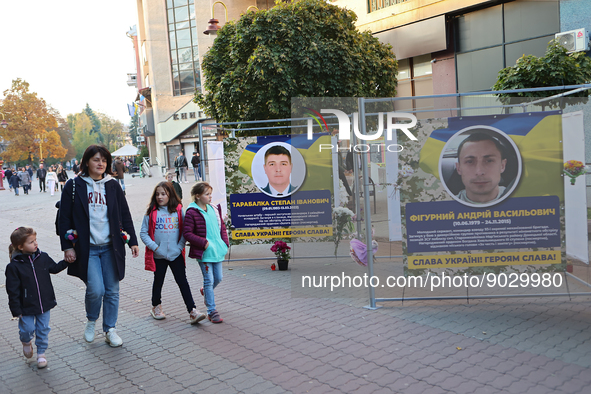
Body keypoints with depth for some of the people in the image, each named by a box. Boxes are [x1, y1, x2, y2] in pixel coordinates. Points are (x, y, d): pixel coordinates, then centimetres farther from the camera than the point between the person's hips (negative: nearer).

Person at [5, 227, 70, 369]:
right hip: (26, 307, -3)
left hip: (44, 304, 4)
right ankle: (26, 342, 38)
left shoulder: (43, 257, -3)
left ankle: (41, 353, 28)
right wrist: (16, 310, -11)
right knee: (28, 329, 3)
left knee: (43, 329, 9)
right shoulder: (14, 266, -15)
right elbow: (13, 291, -12)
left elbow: (54, 268, 18)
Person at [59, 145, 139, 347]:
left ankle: (110, 329, 22)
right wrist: (67, 247, -5)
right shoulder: (74, 186, -1)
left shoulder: (113, 186, 7)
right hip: (86, 248, -3)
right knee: (96, 290, -11)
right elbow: (65, 218, 0)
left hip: (111, 247, 3)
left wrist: (132, 241, 7)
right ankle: (91, 321, 19)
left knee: (112, 291, 5)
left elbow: (125, 215, 11)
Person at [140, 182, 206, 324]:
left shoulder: (178, 211, 0)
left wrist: (180, 246, -8)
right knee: (158, 281, 16)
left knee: (183, 282, -2)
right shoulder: (151, 212, -3)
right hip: (158, 255, 0)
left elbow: (184, 231, 3)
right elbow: (143, 233, -2)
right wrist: (155, 247, -11)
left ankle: (192, 312, -3)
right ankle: (156, 307, 37)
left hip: (176, 254, 0)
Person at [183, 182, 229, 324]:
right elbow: (187, 233, -15)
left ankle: (206, 292, 43)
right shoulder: (191, 213, -13)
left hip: (217, 251, 7)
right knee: (209, 280, -3)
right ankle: (212, 311, 6)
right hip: (203, 253, -6)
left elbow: (222, 226, 18)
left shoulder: (214, 209, 9)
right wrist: (204, 243, -18)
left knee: (218, 278, 13)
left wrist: (225, 243, 7)